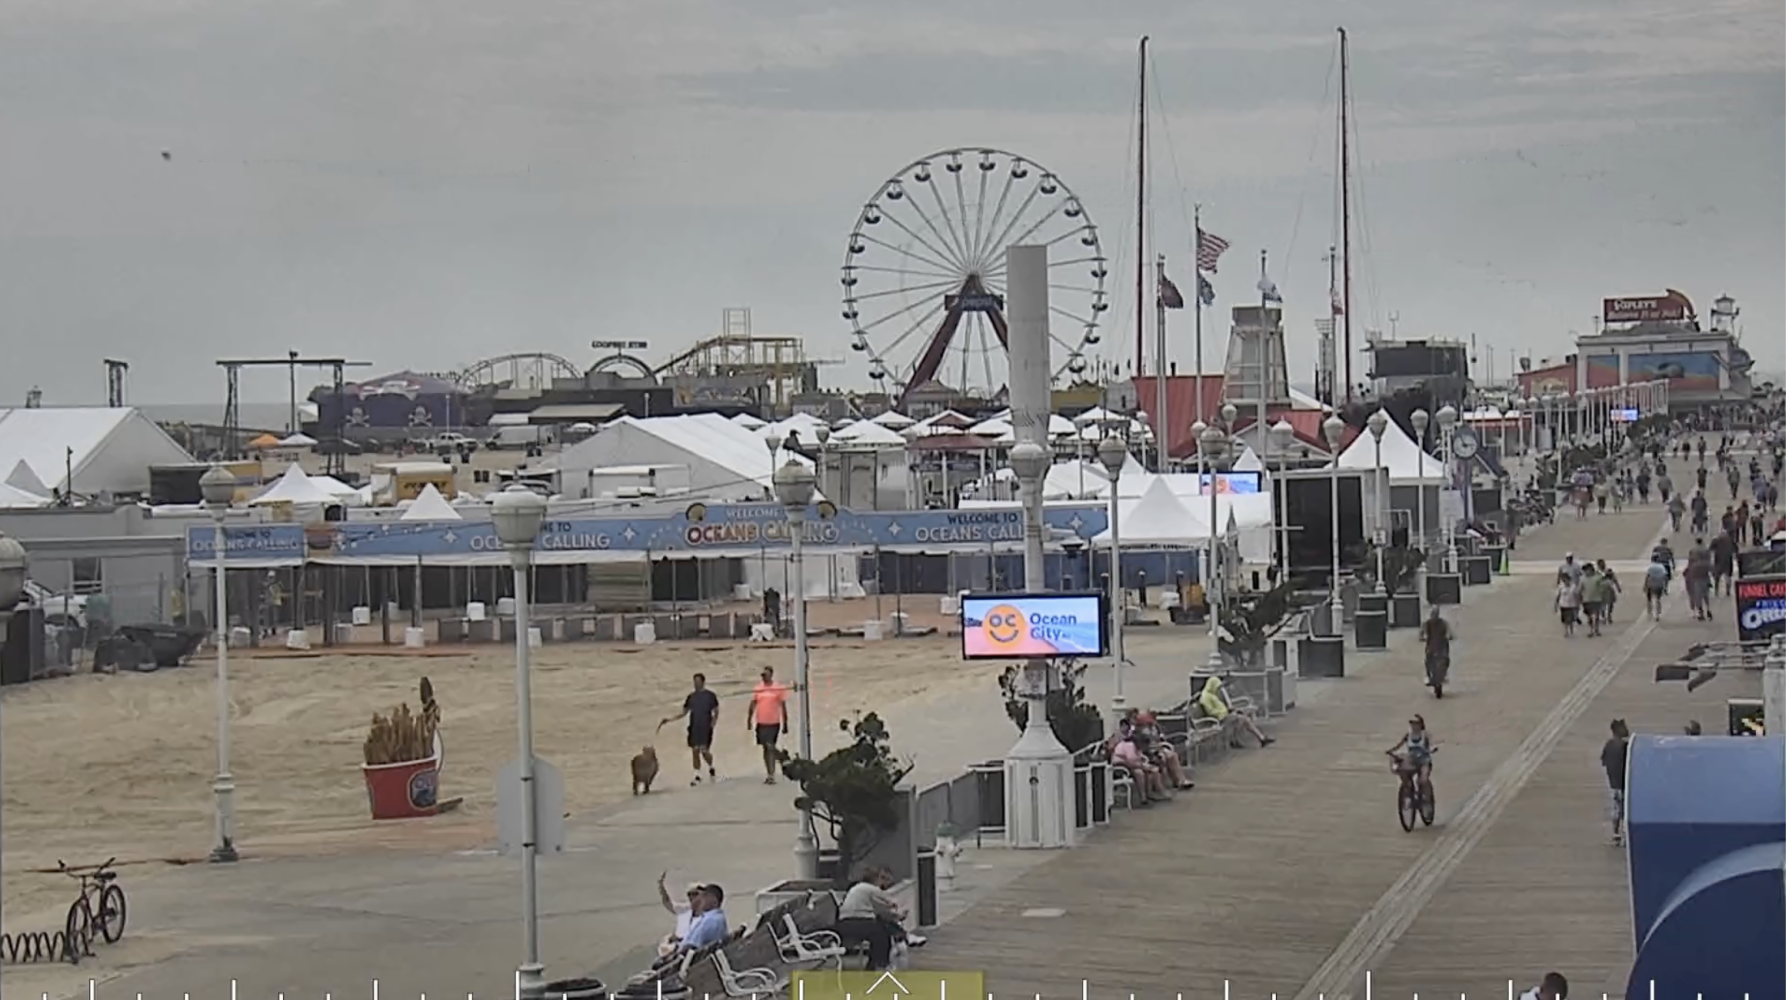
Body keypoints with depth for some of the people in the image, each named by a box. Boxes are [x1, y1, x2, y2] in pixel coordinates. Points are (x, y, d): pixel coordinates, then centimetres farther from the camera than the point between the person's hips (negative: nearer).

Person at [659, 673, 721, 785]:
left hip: (706, 728, -4)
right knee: (695, 751, -1)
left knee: (704, 750, -11)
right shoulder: (691, 697, 10)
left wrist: (713, 722, -10)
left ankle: (712, 768, 18)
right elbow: (683, 713, 15)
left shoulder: (710, 695, 0)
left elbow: (716, 711, 4)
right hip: (694, 728, 4)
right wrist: (669, 719, 6)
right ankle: (697, 776, 4)